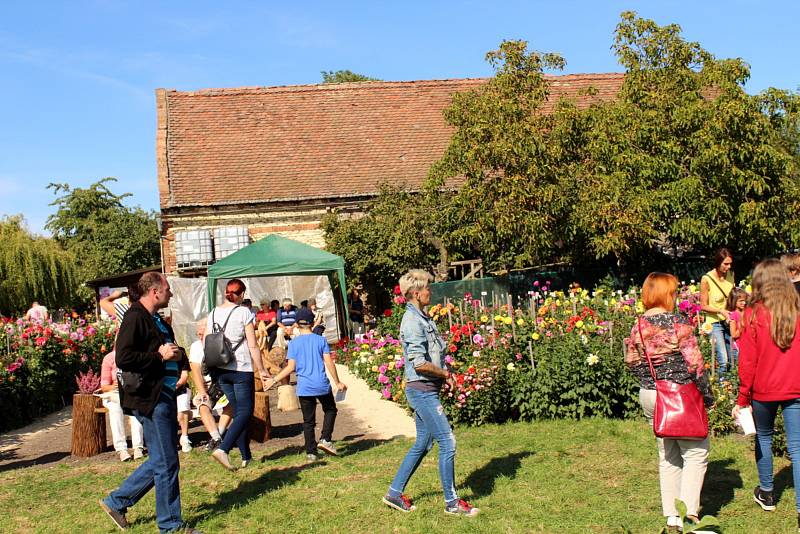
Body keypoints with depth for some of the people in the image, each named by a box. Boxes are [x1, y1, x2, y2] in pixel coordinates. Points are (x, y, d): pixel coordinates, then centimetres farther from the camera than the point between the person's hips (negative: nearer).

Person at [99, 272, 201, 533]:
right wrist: (161, 356, -17)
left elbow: (178, 359, 29)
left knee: (161, 460, 16)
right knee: (166, 463, -2)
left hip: (164, 396, 10)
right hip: (150, 398, -10)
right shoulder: (136, 318, -12)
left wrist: (178, 355, 5)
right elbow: (123, 358, -23)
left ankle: (117, 502, 27)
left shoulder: (158, 321, 18)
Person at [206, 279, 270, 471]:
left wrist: (212, 369, 21)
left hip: (219, 370, 6)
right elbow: (253, 346, -8)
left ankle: (246, 456, 17)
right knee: (245, 412, -1)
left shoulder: (213, 313, 8)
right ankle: (223, 449, -19)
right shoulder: (243, 312, -7)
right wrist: (261, 370, -1)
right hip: (241, 368, -6)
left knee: (237, 411, 14)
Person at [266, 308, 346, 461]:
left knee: (308, 421, 9)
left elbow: (291, 367, -3)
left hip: (304, 388, 1)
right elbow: (329, 363, -3)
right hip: (322, 385, -1)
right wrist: (338, 382, 6)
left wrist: (274, 380, 6)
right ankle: (325, 439, 4)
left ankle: (311, 452, 8)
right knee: (330, 410, 20)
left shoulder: (294, 343, 2)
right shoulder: (321, 340, 1)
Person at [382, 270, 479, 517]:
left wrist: (444, 375, 4)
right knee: (447, 442, -5)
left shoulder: (423, 318, 14)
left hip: (427, 390, 10)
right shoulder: (413, 321, -17)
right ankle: (451, 502, 6)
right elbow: (419, 364, -22)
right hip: (421, 390, -10)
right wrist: (445, 373, -8)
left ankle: (394, 493, 25)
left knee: (422, 444, 16)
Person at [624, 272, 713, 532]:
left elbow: (631, 361, 8)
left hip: (649, 396, 6)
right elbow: (694, 364, -14)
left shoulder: (638, 326, 1)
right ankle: (688, 513, -2)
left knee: (667, 457, 15)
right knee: (695, 453, 6)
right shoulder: (678, 323, -15)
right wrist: (707, 395, -3)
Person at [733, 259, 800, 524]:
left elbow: (747, 361, -7)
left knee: (763, 437, 20)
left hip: (763, 389, -1)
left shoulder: (754, 314, -9)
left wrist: (742, 400, 1)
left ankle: (766, 493, 32)